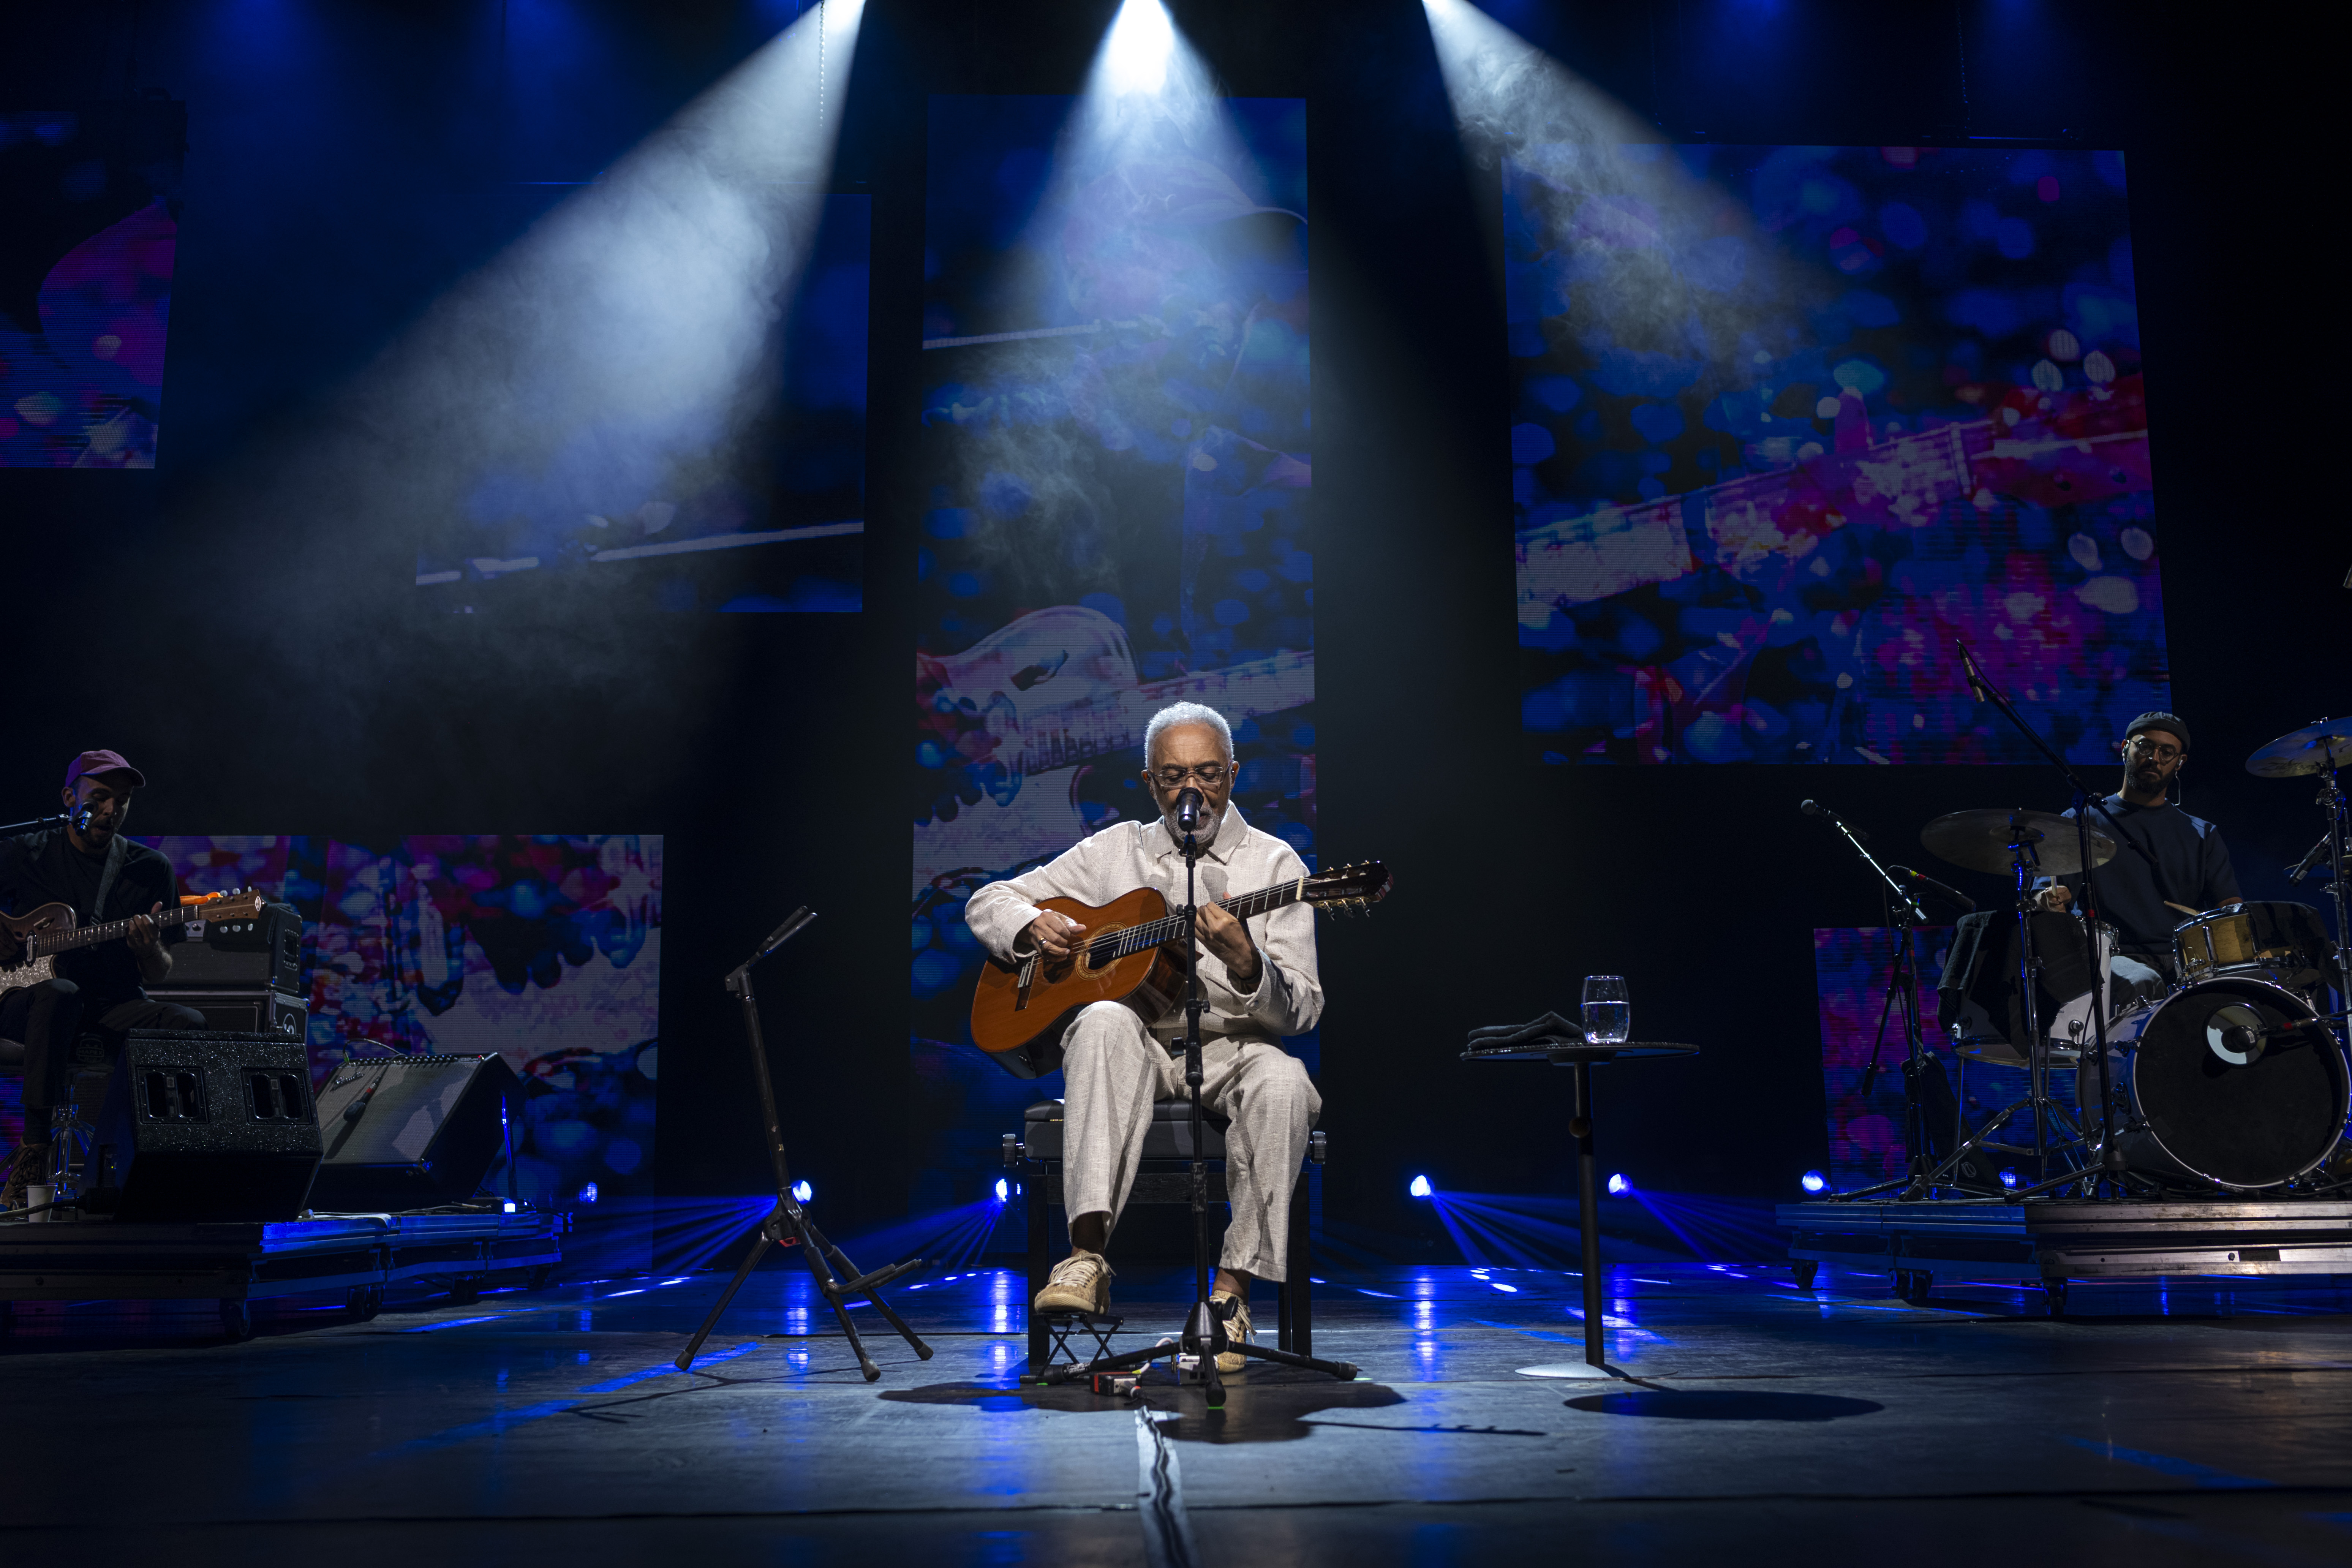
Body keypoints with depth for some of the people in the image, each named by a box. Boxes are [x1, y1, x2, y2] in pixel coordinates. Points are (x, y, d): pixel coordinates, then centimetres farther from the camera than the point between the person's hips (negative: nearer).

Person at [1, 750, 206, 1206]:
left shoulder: (151, 870, 7)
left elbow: (159, 977, 6)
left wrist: (150, 951, -17)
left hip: (114, 1008, 2)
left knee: (188, 1023, -29)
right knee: (59, 993, -39)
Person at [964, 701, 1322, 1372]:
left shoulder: (1273, 862, 6)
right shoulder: (1115, 851, 13)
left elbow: (1302, 1010, -3)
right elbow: (988, 902, 18)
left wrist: (1246, 966, -25)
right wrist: (1032, 926, -6)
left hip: (1230, 1048, -1)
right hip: (1139, 1045, 1)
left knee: (1284, 1082, -35)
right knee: (1104, 1022, -34)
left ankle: (1233, 1289, -25)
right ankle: (1088, 1251, -40)